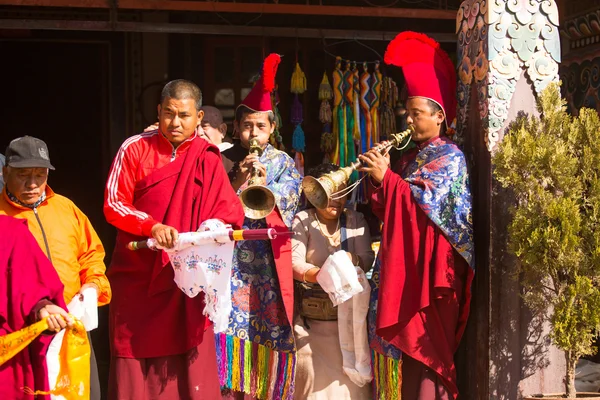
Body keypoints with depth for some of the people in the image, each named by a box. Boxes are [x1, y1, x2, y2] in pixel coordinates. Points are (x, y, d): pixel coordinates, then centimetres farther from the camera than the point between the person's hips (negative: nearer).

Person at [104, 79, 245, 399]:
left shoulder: (207, 158, 4)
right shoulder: (135, 149, -1)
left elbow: (232, 211, -2)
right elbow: (113, 205, -6)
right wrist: (152, 226, -22)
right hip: (138, 278, -1)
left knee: (189, 366, 2)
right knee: (135, 368, 3)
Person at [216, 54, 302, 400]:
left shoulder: (284, 164, 8)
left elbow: (288, 210, -3)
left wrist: (264, 186, -19)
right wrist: (236, 181, -11)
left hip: (269, 264, 0)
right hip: (229, 263, 0)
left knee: (270, 329, -2)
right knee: (229, 326, -5)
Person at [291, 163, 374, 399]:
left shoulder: (356, 220, 7)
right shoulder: (303, 220, -3)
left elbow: (368, 258, -3)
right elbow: (294, 262, -16)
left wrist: (353, 260, -27)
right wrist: (321, 275, -36)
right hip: (312, 317, -2)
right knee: (316, 377, -6)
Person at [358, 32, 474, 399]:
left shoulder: (450, 156, -4)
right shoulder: (409, 158, 18)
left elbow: (431, 202, -17)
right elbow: (389, 211, 15)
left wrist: (387, 178, -17)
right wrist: (379, 179, -1)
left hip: (431, 265, -7)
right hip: (402, 264, 7)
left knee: (425, 341, -8)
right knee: (400, 339, 6)